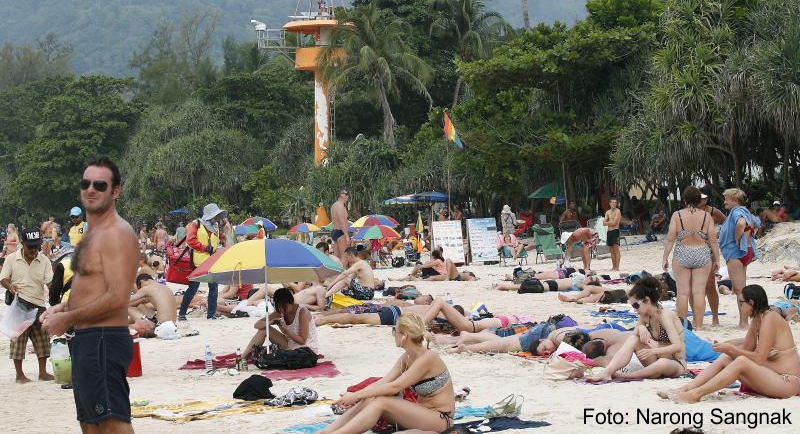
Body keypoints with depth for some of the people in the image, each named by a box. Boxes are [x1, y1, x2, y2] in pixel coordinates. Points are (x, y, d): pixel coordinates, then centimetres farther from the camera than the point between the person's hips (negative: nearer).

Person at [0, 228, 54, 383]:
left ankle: (43, 372, 16)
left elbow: (50, 282, -3)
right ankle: (19, 374, 7)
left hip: (38, 305, 3)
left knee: (42, 340, 6)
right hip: (19, 304, -3)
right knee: (18, 339, -1)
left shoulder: (44, 261, 4)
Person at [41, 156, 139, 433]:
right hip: (86, 339, 11)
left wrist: (68, 319, -15)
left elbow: (117, 297, -24)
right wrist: (64, 308, 10)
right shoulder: (93, 234, 18)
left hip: (104, 341, -11)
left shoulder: (117, 234, -15)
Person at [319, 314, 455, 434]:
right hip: (420, 413, 8)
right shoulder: (407, 357, 6)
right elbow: (383, 382, 0)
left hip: (441, 419, -8)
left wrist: (356, 395, -20)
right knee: (368, 401, -11)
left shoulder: (428, 358, -21)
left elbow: (394, 387, -24)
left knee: (381, 402, -26)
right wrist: (355, 396, -14)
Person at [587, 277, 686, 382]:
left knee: (663, 363, -41)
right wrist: (640, 327, -20)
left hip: (676, 364, -7)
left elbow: (678, 347, -28)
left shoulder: (665, 315, -19)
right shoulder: (645, 316, 3)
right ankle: (607, 373, -28)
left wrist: (653, 351, -41)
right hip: (658, 360, 7)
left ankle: (624, 376, -24)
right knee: (633, 339, -14)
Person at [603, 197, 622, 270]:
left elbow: (614, 223, -13)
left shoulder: (617, 211, -5)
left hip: (615, 231, -7)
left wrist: (608, 222, 2)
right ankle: (613, 267, 15)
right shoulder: (607, 212, 14)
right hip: (609, 232, 7)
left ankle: (617, 267, -10)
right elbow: (604, 223, 7)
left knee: (616, 250, -9)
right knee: (611, 251, 9)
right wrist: (610, 222, -9)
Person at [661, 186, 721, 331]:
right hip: (702, 256, 1)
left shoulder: (677, 215, -4)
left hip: (682, 256, -1)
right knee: (699, 292, 3)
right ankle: (698, 326, 4)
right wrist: (716, 260, 9)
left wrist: (665, 258, 3)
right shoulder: (706, 216, -2)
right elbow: (713, 240, 0)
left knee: (683, 292, 4)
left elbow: (670, 239, -5)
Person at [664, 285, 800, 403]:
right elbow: (745, 348, 12)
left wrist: (730, 348, -14)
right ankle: (685, 389, -11)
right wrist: (725, 348, -6)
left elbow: (759, 358, -20)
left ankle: (695, 394, -31)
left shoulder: (769, 319, -17)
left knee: (741, 362, -29)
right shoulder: (757, 320, 11)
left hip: (788, 382, -9)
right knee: (725, 359, -1)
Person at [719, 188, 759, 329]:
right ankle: (743, 322, 18)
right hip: (746, 251, 10)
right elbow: (755, 225, 33)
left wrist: (737, 240, -23)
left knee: (739, 290, -9)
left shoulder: (737, 211, -14)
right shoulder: (744, 211, 16)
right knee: (739, 290, 15)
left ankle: (744, 323, -10)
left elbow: (741, 223, -36)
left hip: (736, 253, -10)